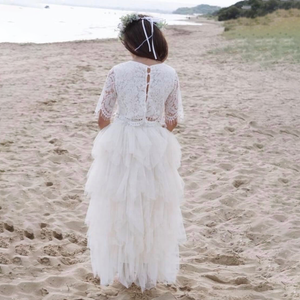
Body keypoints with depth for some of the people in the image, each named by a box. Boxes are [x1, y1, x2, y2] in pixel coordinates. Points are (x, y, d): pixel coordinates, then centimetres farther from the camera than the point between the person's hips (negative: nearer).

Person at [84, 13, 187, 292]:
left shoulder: (118, 72, -11)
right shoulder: (170, 75, -6)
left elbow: (103, 116, -5)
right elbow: (173, 120, 1)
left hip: (119, 145, -1)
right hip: (156, 149, 1)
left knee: (117, 208, 14)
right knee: (153, 210, 15)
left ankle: (117, 267, 26)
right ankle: (151, 270, 27)